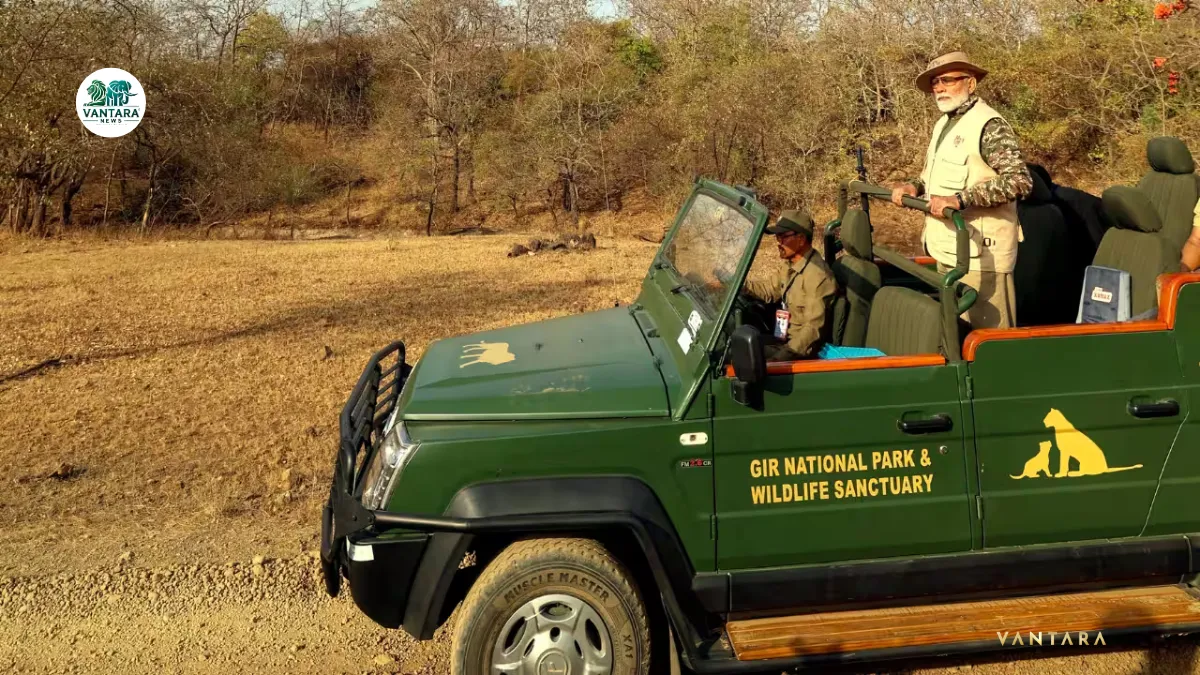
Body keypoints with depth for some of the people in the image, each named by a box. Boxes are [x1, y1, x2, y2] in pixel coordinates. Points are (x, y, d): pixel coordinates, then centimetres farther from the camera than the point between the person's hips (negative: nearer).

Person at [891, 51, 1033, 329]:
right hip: (947, 249, 9)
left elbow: (1020, 181, -22)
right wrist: (915, 187, 7)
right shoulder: (944, 124, 16)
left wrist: (961, 199, -28)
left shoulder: (989, 126, -13)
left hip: (979, 253, -9)